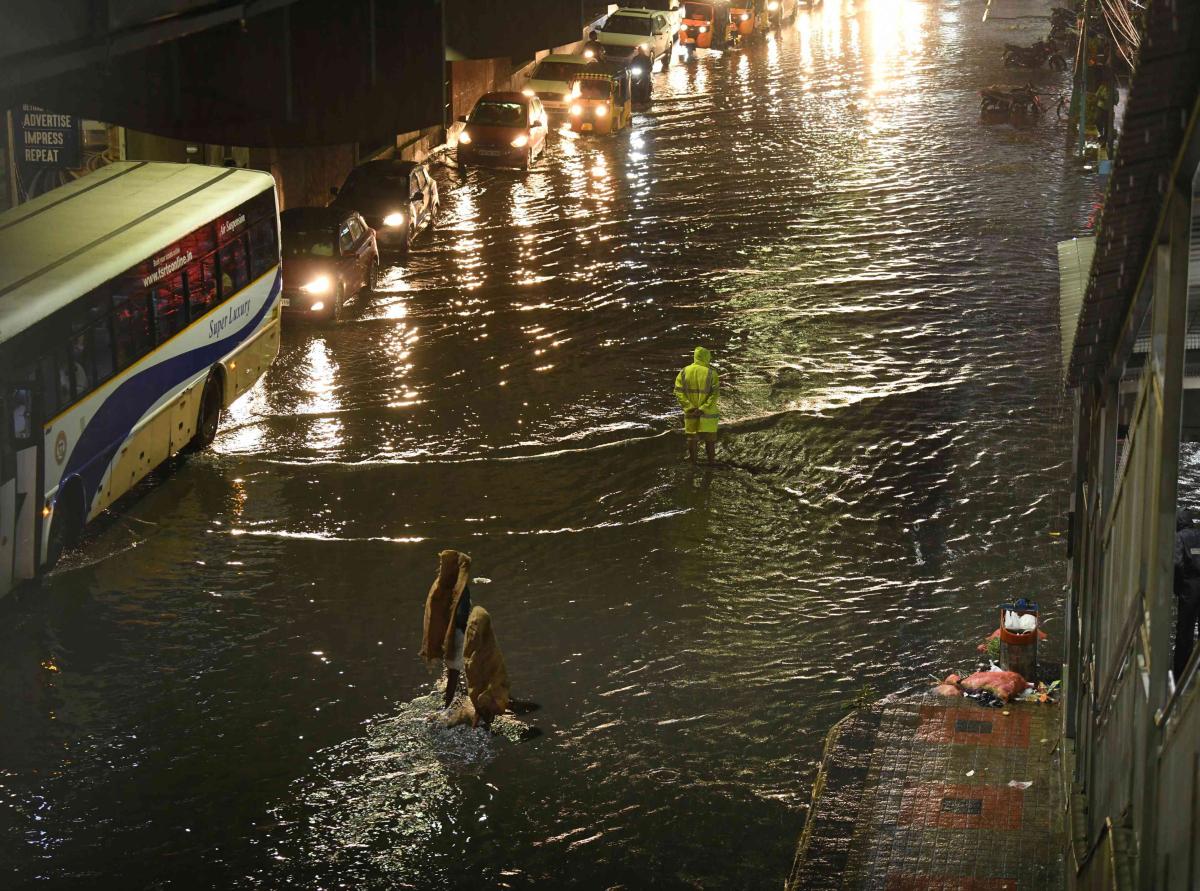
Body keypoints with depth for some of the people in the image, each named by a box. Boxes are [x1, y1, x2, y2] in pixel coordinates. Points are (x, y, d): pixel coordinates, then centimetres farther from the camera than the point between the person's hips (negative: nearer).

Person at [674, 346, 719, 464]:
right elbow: (715, 394, -18)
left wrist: (690, 407, -12)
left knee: (692, 436, 15)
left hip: (690, 412, 2)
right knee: (709, 437, 11)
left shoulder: (684, 372, -2)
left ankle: (692, 460, 20)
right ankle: (711, 460, 18)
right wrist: (703, 409, -19)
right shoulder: (711, 374, -10)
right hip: (707, 414, -2)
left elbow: (678, 391, -8)